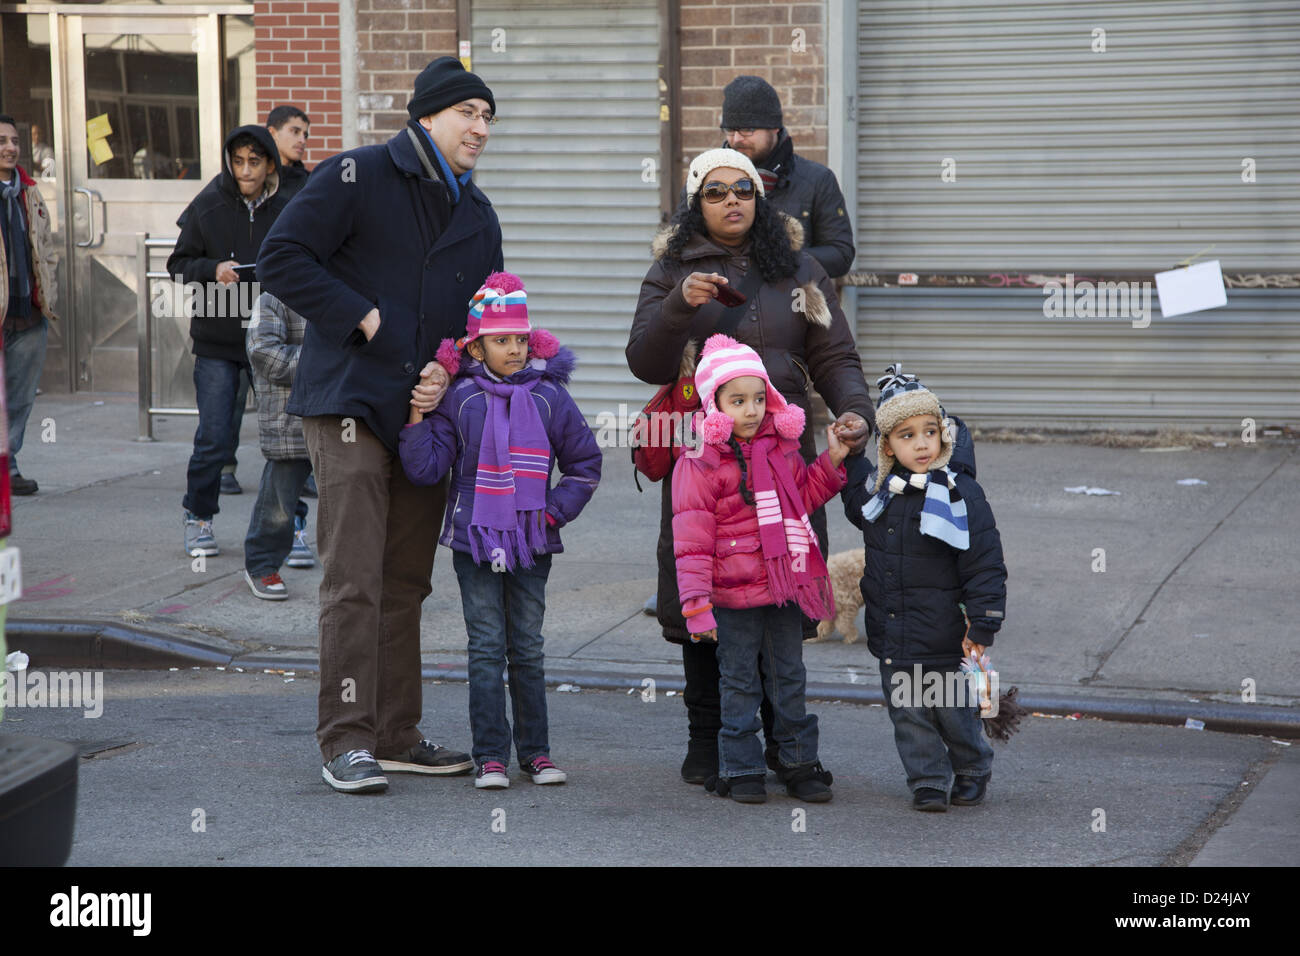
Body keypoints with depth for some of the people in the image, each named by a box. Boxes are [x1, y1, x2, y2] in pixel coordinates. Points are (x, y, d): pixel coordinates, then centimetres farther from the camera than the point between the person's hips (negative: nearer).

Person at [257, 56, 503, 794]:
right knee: (354, 582, -10)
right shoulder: (357, 177, -5)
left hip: (426, 412, 7)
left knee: (407, 584, 11)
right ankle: (346, 741, -5)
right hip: (352, 406, -7)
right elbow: (281, 260, -10)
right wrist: (363, 318, -14)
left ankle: (396, 736, 18)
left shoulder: (478, 215, 16)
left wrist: (448, 371, 0)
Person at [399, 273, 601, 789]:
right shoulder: (459, 399, -3)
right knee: (487, 648, -1)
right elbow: (426, 467, -4)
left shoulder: (549, 398, 1)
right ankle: (491, 756, 4)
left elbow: (585, 463, 11)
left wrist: (556, 510, 1)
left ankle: (536, 751, 16)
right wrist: (417, 418, -15)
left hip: (532, 544, 1)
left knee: (527, 649, 8)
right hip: (475, 541, -1)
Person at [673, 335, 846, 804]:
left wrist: (833, 461, 9)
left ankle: (799, 763, 22)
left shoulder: (780, 447, 6)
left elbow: (803, 496, 23)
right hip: (735, 595, -5)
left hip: (785, 587, 5)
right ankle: (741, 770, 13)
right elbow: (691, 541, -13)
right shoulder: (700, 464, -12)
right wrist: (696, 605, -17)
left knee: (789, 678, 13)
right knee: (740, 683, 4)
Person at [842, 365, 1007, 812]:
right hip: (892, 637, 5)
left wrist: (981, 627, -14)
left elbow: (985, 565, -11)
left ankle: (972, 770, 29)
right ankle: (928, 780, 21)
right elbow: (855, 498, 30)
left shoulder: (960, 494, -13)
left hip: (944, 636, -5)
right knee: (908, 713, 8)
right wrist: (845, 454, 14)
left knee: (954, 711, 7)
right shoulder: (879, 490, 3)